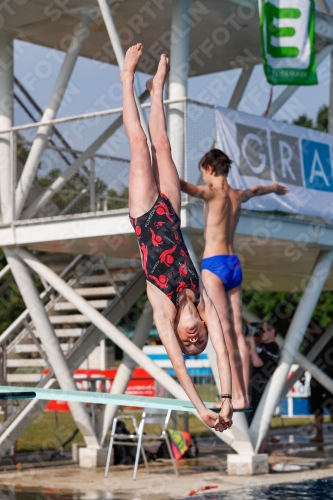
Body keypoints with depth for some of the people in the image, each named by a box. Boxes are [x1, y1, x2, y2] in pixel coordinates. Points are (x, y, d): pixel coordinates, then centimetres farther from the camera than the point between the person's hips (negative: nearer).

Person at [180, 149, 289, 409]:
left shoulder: (212, 192, -5)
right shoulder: (238, 195, 15)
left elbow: (187, 187, -25)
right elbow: (256, 190, 39)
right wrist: (275, 188, 60)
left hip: (214, 263, -7)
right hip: (234, 264, 7)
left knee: (224, 331, -10)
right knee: (237, 331, 5)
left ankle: (237, 396, -14)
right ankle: (243, 394, 4)